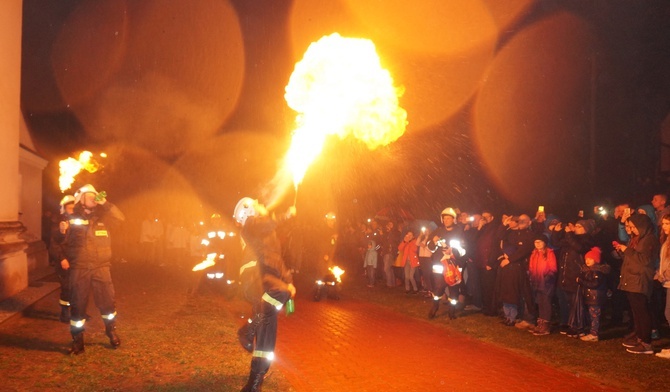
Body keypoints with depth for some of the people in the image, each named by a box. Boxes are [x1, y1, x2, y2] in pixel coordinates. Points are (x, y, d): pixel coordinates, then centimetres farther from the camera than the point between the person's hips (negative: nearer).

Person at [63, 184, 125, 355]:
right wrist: (62, 258, -8)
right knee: (78, 304, 3)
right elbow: (60, 241, 7)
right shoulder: (71, 219, 2)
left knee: (107, 301, 4)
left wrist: (104, 203, -11)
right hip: (79, 269, -2)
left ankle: (111, 331, 26)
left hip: (101, 267, 2)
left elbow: (121, 217, -5)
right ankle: (77, 339, 16)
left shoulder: (102, 217, 8)